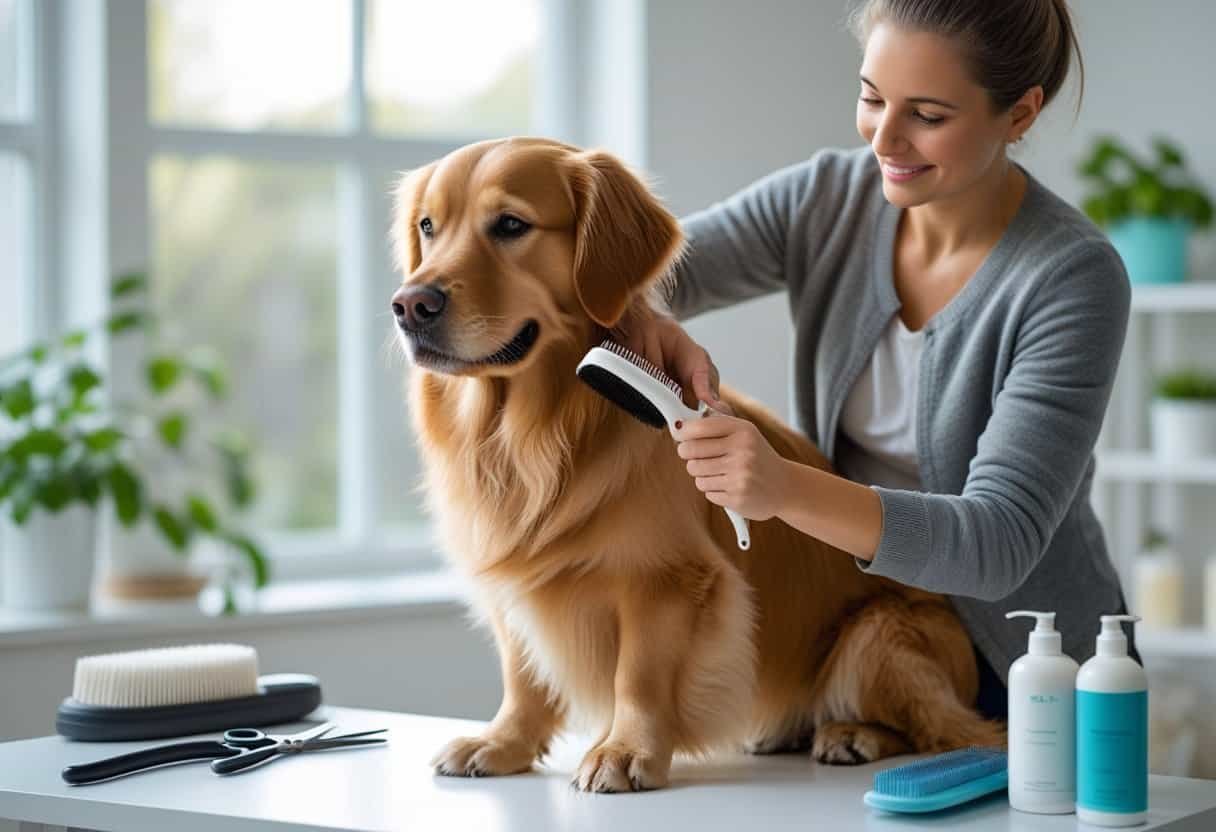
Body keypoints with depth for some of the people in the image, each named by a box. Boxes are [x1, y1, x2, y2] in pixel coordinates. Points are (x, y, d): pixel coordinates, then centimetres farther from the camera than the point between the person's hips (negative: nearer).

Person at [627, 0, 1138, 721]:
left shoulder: (1075, 278, -20)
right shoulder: (827, 200, -5)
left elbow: (1000, 544, -27)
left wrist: (785, 488, -41)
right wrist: (645, 323, -29)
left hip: (1032, 683, -3)